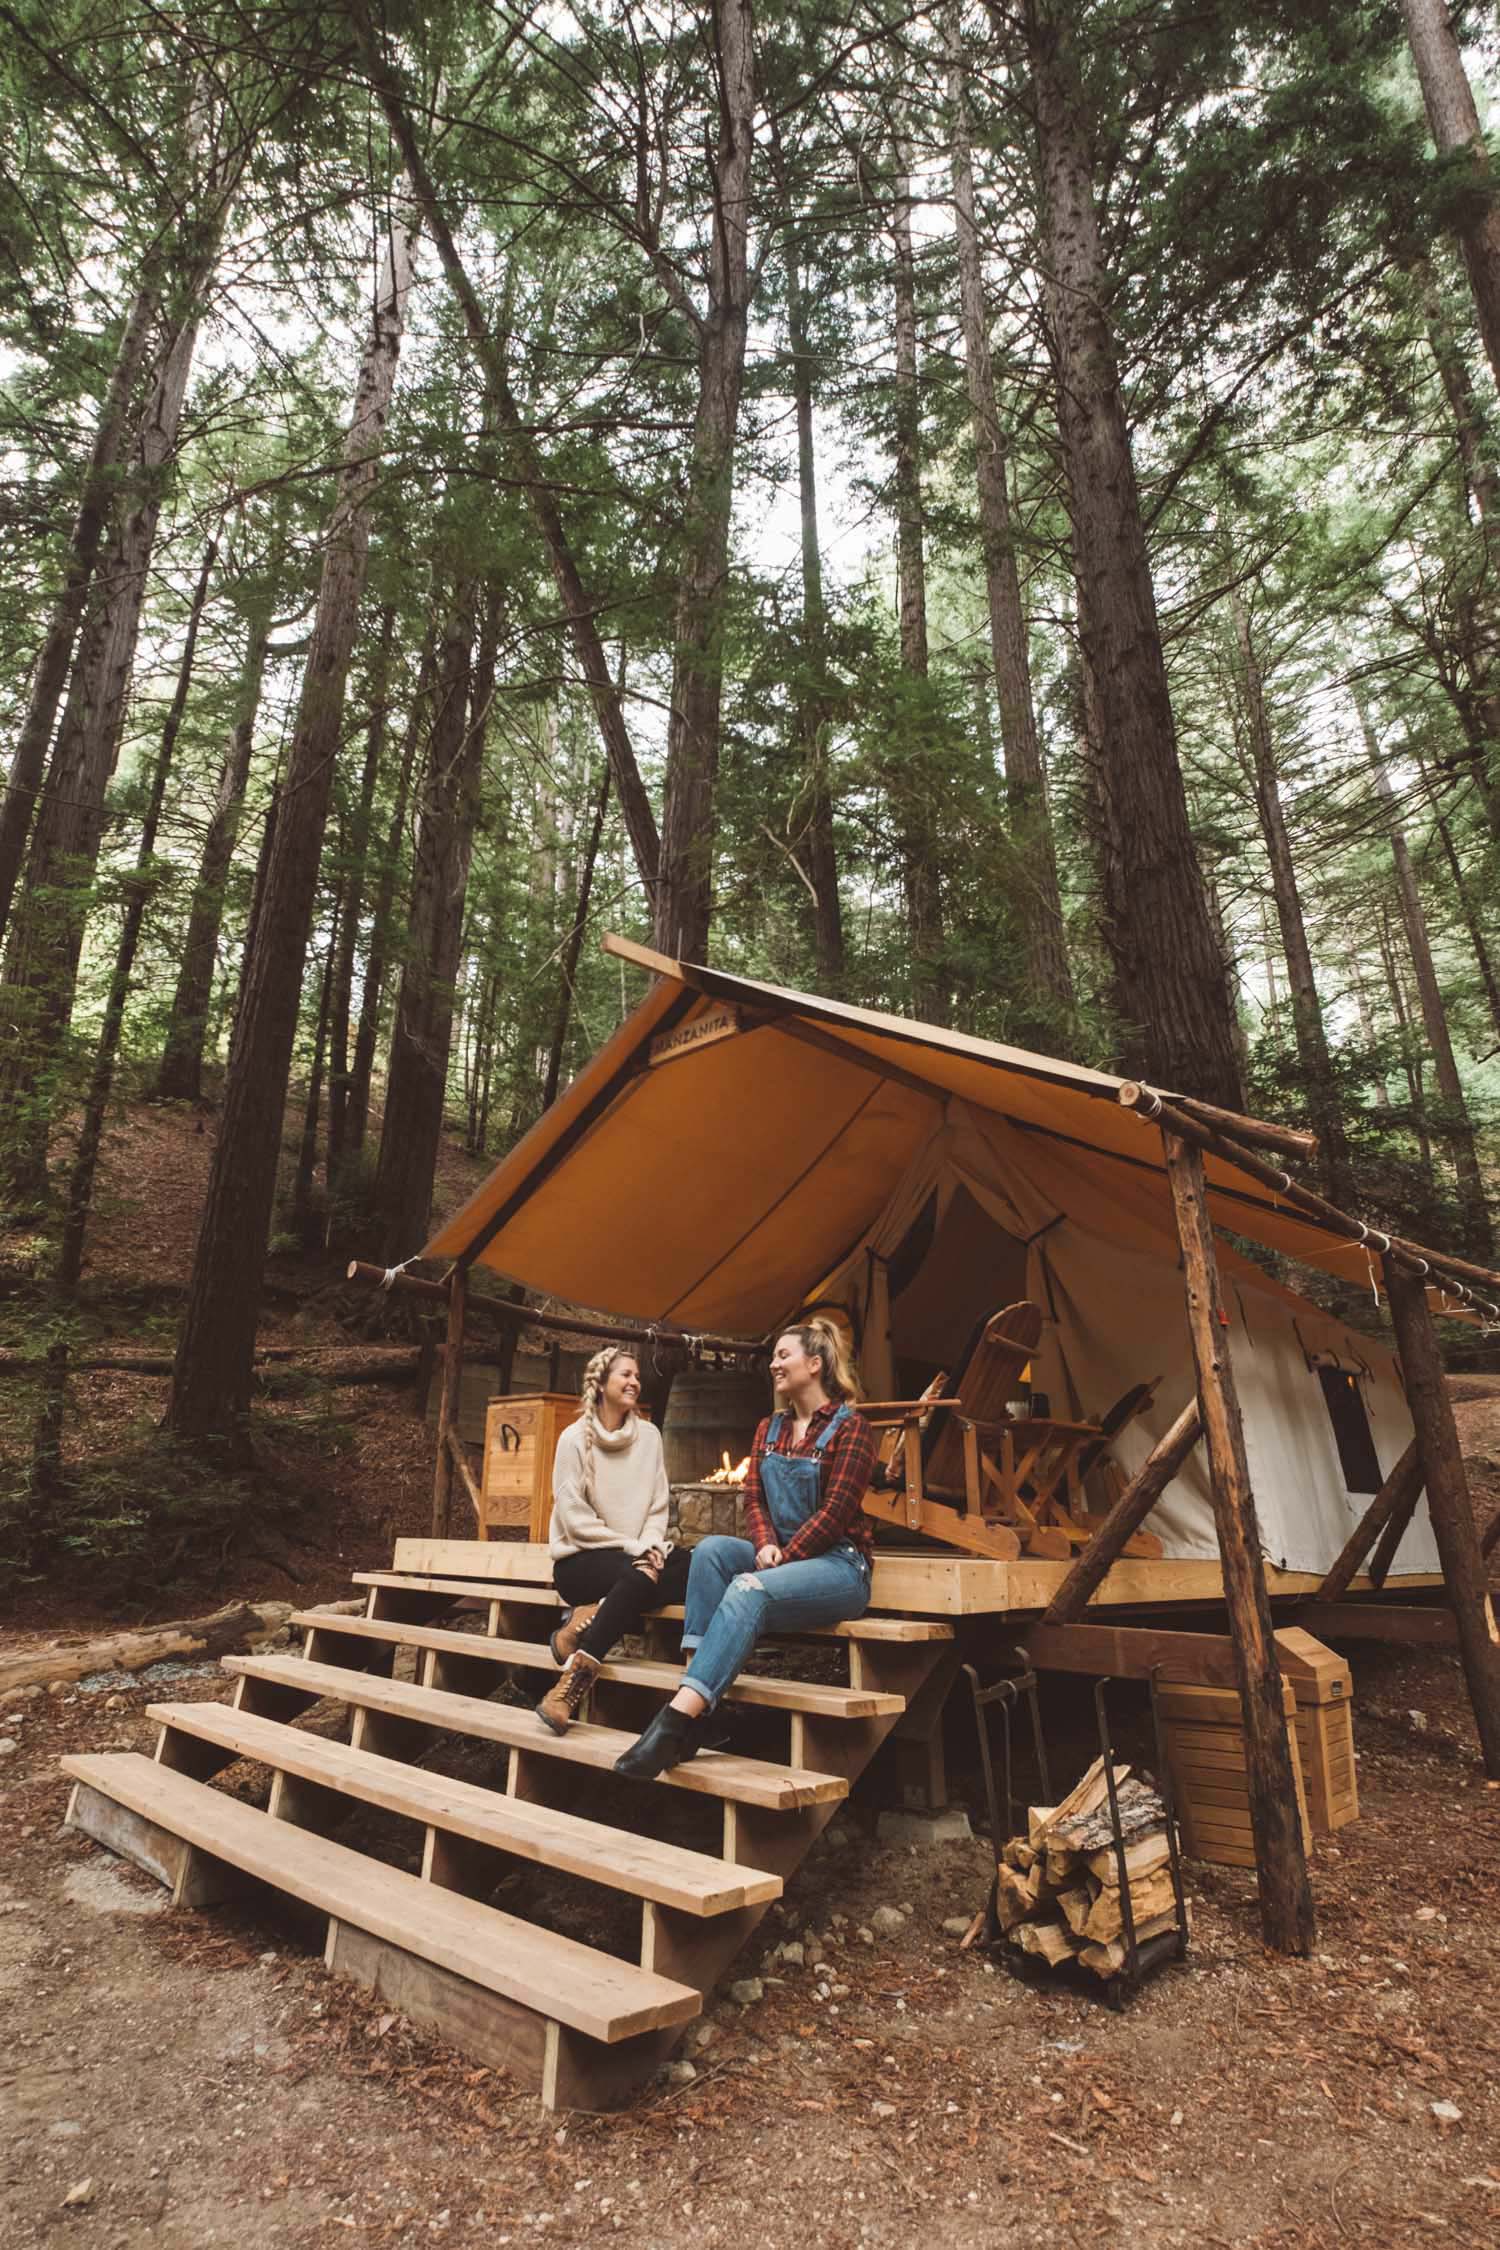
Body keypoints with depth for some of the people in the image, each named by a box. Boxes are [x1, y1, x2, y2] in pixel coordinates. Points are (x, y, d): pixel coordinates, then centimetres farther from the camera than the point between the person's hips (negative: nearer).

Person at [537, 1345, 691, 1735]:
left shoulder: (649, 1434, 8)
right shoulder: (575, 1438, -6)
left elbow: (658, 1505, 6)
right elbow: (574, 1518, -12)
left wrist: (651, 1546, -14)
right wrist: (632, 1547, -17)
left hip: (637, 1556, 5)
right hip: (580, 1559, -5)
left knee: (691, 1568, -25)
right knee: (640, 1577, -36)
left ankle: (588, 1617, -23)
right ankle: (571, 1684, -33)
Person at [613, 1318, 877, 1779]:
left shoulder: (850, 1427, -6)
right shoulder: (769, 1428, 15)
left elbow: (837, 1511, -13)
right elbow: (754, 1498, 8)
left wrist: (783, 1559, -17)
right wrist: (765, 1545, -11)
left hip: (838, 1564, -6)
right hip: (779, 1556, 6)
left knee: (749, 1589, -34)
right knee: (710, 1550, -24)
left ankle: (676, 1719, -43)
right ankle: (696, 1709, -32)